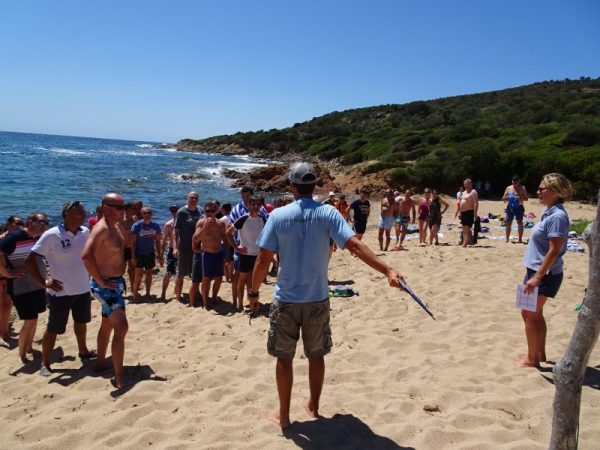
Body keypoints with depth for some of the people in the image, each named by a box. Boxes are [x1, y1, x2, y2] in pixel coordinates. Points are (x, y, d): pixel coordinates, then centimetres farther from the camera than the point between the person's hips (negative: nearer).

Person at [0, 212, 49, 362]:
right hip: (22, 288, -8)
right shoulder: (15, 236, -17)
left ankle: (29, 347, 35)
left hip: (38, 286, 8)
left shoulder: (38, 238, 5)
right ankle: (22, 355, 11)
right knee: (30, 321, -4)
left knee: (34, 319, 18)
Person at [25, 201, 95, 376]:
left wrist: (88, 277, 9)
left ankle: (83, 351, 42)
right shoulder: (51, 235, -17)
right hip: (60, 293, -5)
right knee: (53, 329, 6)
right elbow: (30, 260, -14)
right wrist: (43, 283, -14)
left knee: (81, 322, 22)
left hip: (83, 290, 5)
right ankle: (45, 363, 21)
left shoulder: (85, 232, -2)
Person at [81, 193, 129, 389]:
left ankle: (100, 363, 41)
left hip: (117, 283, 10)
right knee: (121, 327, -14)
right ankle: (119, 378, -9)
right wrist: (100, 281, -28)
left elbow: (128, 244, 29)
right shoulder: (102, 229, -21)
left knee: (107, 325, 23)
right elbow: (86, 255, -35)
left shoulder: (117, 227, 8)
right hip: (106, 286, -10)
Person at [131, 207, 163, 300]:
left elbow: (158, 241, 7)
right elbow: (133, 242, -8)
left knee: (149, 273, 11)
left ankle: (147, 293, 21)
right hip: (139, 254, -4)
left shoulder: (156, 226, 0)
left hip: (150, 253, 4)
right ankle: (135, 294, 3)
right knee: (139, 274, -6)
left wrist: (160, 256, 6)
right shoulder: (136, 225, -10)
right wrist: (133, 256, -13)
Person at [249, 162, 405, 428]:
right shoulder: (328, 213, -8)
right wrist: (387, 271, -22)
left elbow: (263, 260, -10)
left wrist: (254, 292, 3)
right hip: (317, 300, 2)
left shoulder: (278, 215, -9)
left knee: (284, 357, 13)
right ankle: (313, 407, 35)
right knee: (316, 355, 19)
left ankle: (283, 415, 24)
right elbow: (356, 246, -20)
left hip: (286, 300, -1)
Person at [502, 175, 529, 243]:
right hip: (510, 207, 2)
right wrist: (508, 197, -12)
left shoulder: (522, 188, 3)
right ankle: (507, 239, 10)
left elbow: (526, 198, -1)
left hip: (519, 207, -2)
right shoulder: (508, 188, 9)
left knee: (520, 223, -3)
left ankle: (520, 239, 4)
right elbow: (503, 198, 9)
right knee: (508, 223, 1)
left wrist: (520, 198, -20)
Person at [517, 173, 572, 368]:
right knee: (535, 314, 17)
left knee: (530, 314, 0)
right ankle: (539, 354, 30)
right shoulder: (549, 213, 9)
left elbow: (554, 251, -23)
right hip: (536, 271, 9)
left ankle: (532, 359, 13)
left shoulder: (558, 216, -20)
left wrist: (537, 277, -24)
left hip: (545, 274, -9)